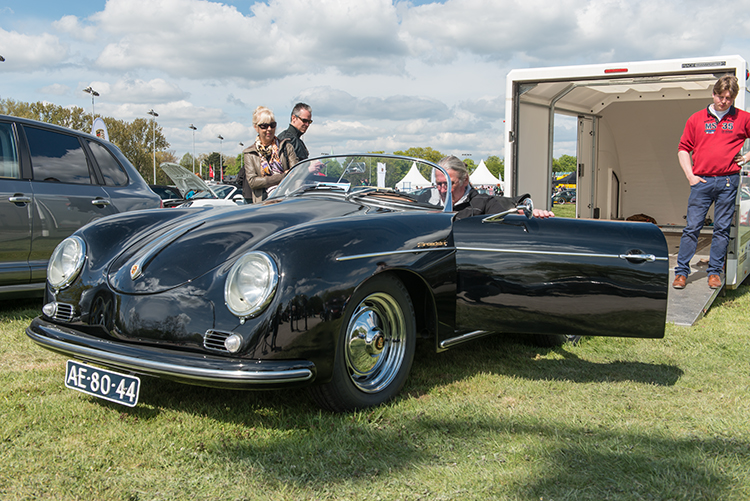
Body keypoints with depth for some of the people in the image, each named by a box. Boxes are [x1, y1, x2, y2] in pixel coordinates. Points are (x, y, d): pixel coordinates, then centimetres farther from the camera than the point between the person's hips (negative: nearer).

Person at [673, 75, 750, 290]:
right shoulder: (697, 119, 7)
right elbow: (683, 149, 10)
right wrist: (690, 175, 1)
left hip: (728, 181, 0)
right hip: (702, 181, 0)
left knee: (722, 229, 5)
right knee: (692, 227, -1)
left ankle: (715, 272, 14)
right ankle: (681, 271, 5)